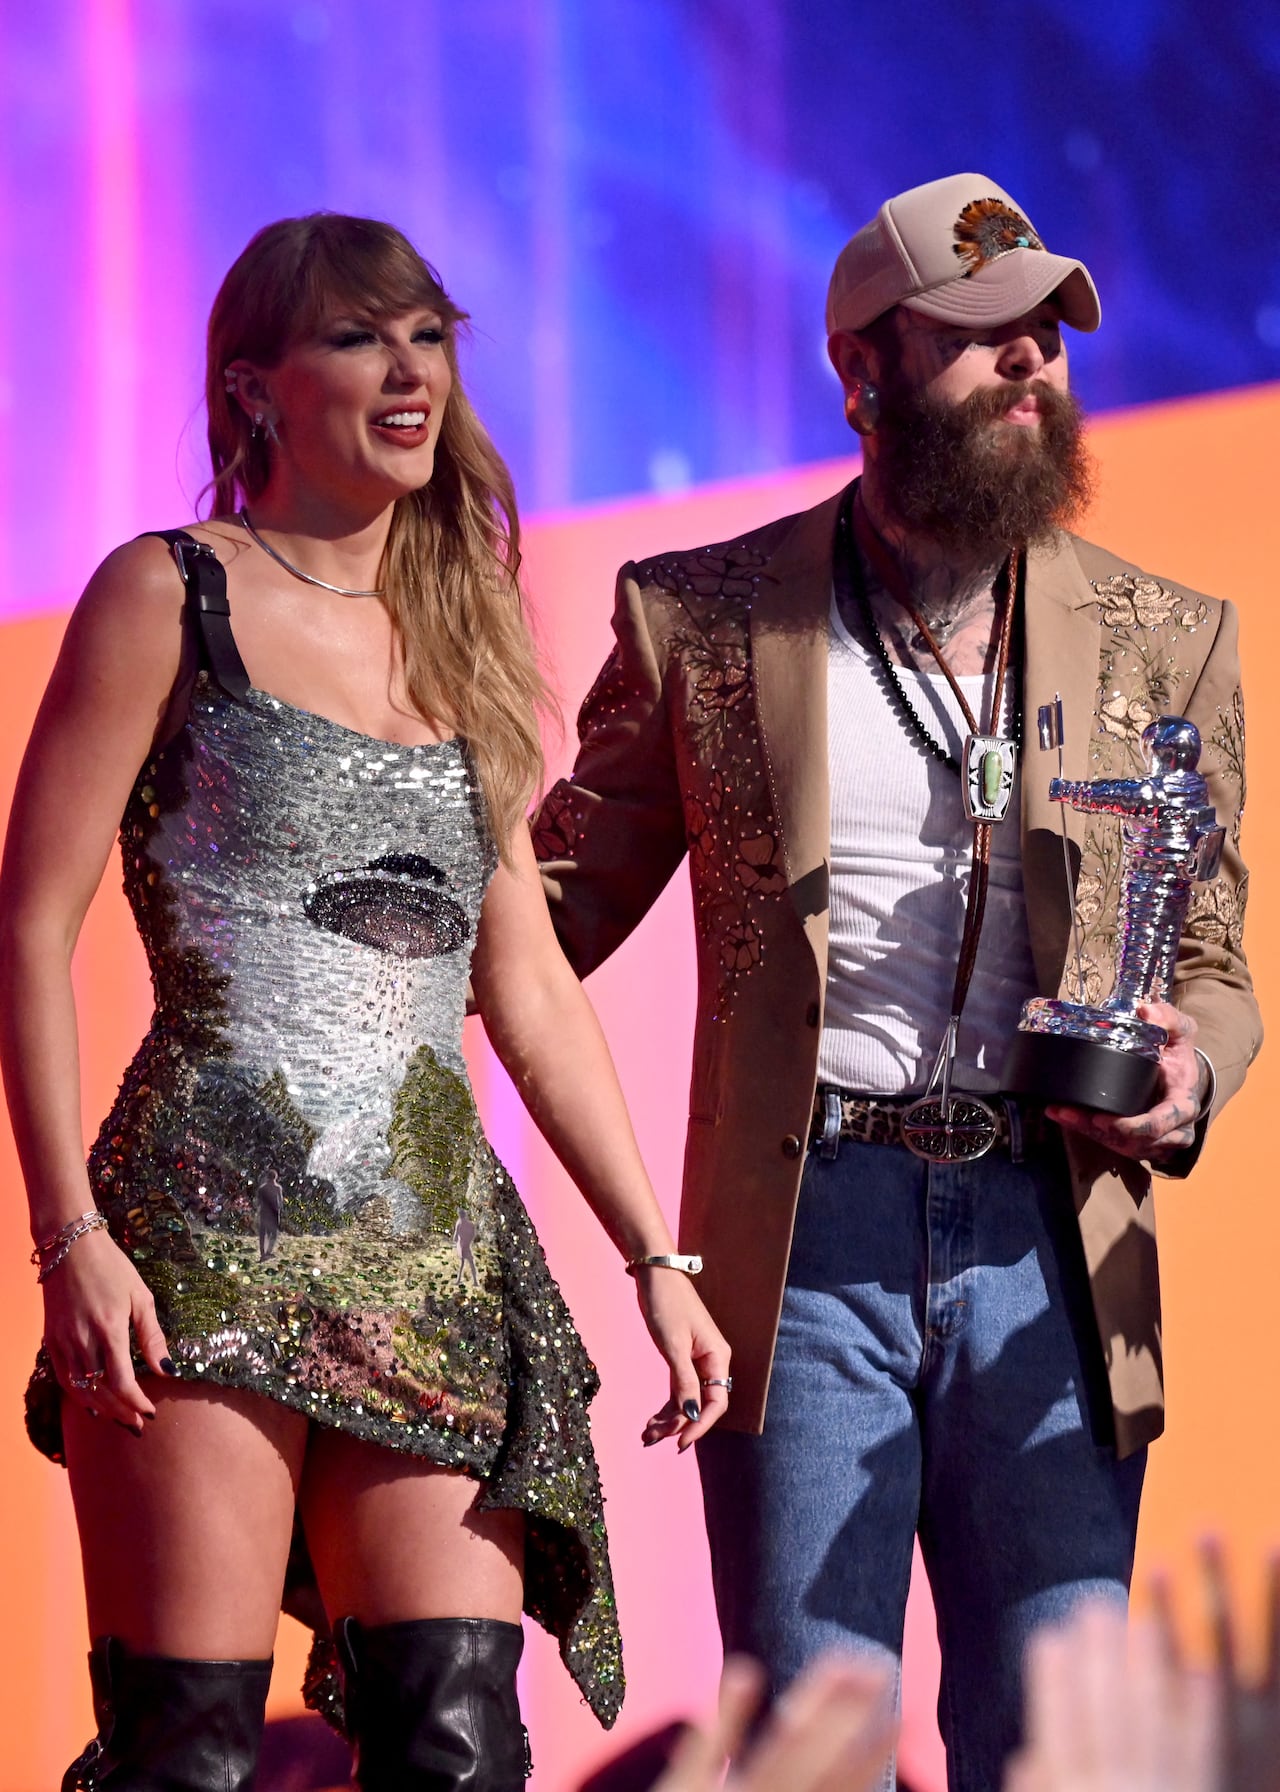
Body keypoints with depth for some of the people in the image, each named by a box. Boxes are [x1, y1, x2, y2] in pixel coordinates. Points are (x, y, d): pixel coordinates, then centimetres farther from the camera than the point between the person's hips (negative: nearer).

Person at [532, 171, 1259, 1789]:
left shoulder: (1163, 642, 12)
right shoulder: (702, 619, 7)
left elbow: (1213, 964, 16)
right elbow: (561, 902, 12)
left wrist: (1188, 1070, -7)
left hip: (1048, 1246, 2)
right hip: (804, 1239, -1)